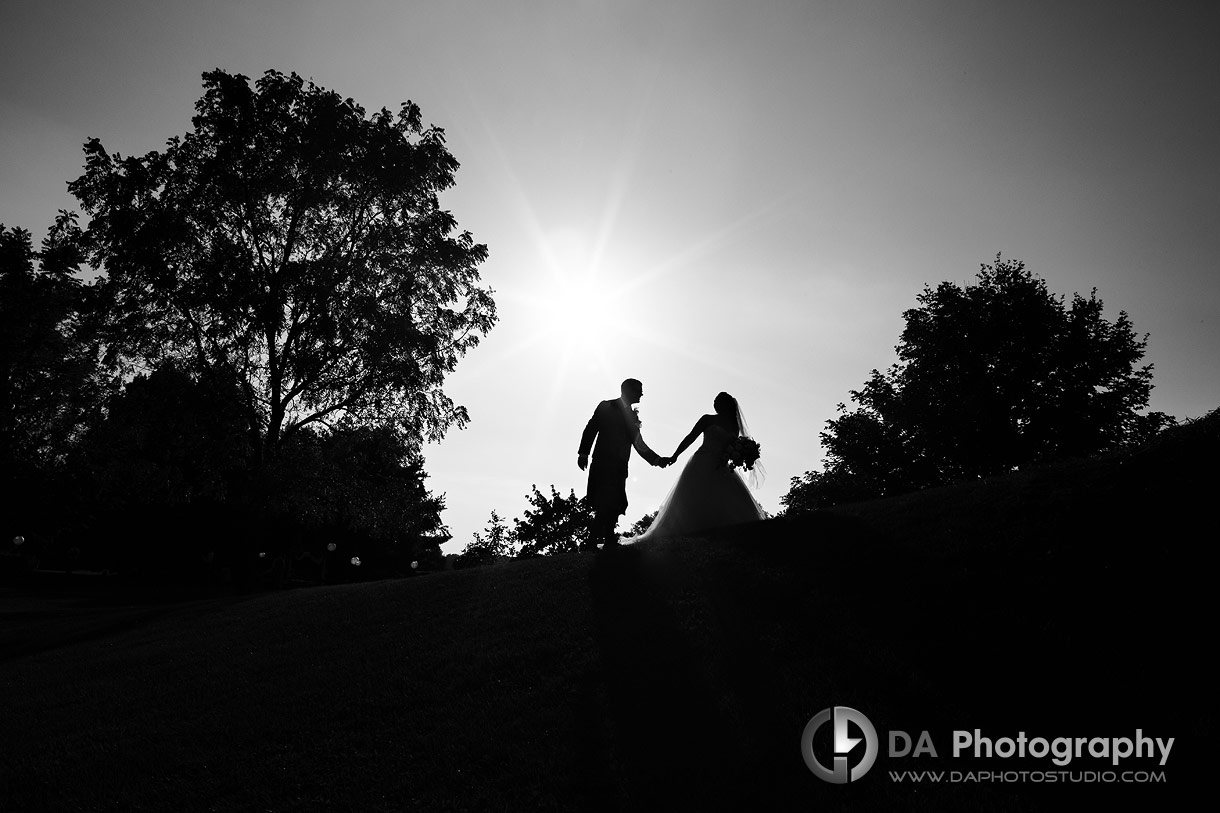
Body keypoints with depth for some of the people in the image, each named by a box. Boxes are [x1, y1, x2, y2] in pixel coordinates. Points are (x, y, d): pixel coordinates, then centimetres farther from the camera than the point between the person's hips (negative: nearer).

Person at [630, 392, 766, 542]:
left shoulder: (734, 426, 14)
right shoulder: (708, 419, 4)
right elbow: (690, 437, 0)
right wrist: (674, 456, -9)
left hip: (721, 469, 4)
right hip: (701, 466, -4)